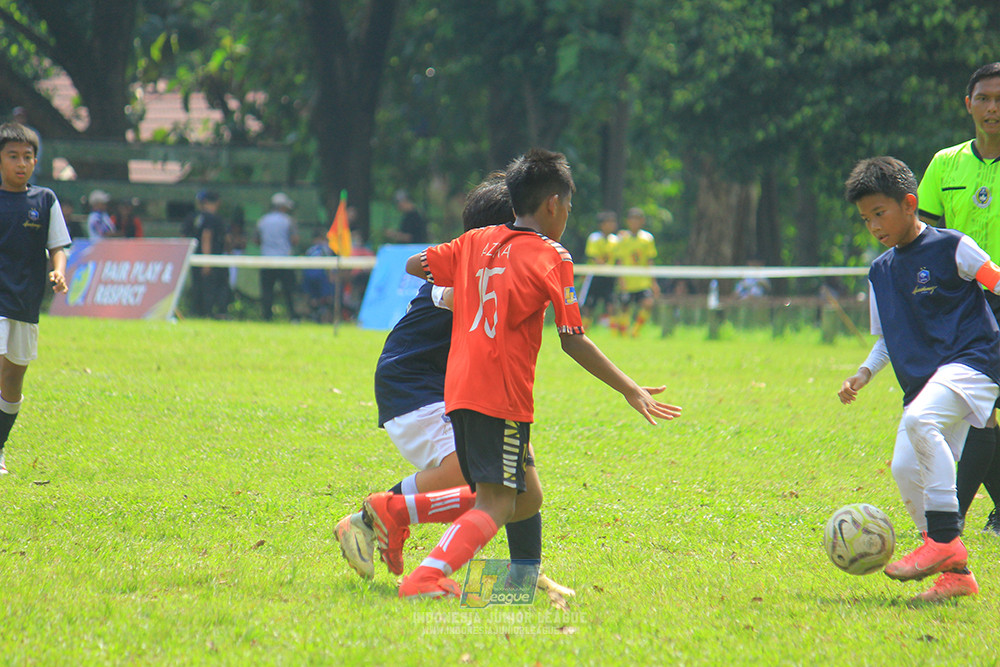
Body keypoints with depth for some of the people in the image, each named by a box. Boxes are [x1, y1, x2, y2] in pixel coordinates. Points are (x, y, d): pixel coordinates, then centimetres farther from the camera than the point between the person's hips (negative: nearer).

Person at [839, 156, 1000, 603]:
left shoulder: (951, 248, -2)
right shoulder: (881, 272, 18)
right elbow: (886, 340, 26)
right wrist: (863, 374, 8)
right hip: (922, 381, 7)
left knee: (920, 420, -34)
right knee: (905, 469, -8)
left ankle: (946, 539, -31)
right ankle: (955, 573, 1)